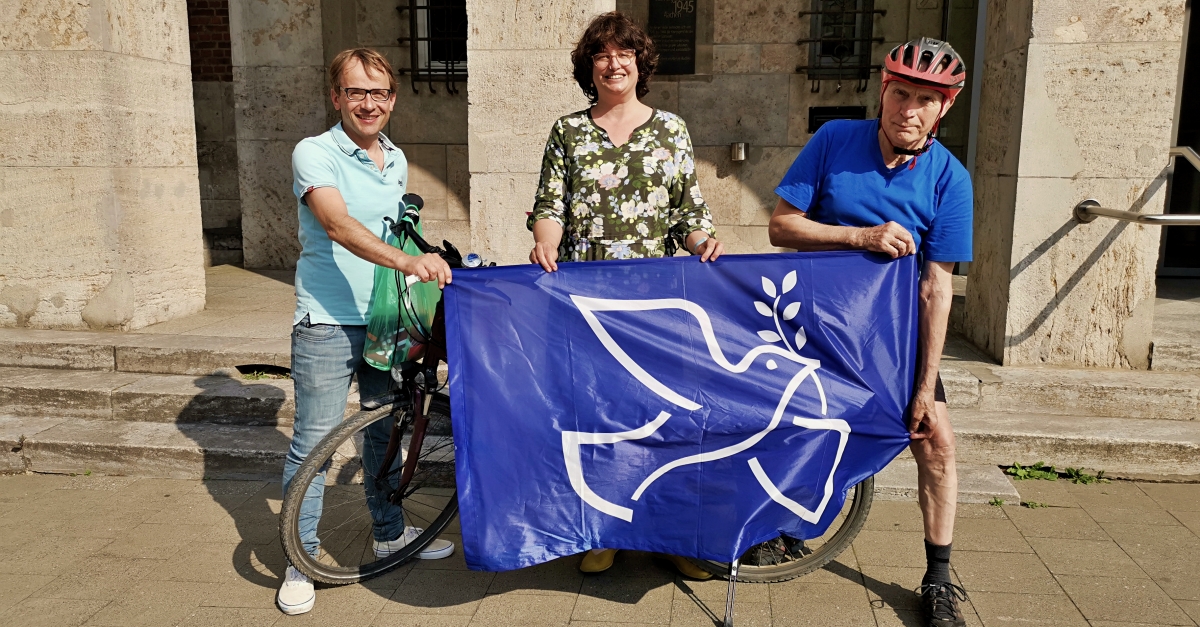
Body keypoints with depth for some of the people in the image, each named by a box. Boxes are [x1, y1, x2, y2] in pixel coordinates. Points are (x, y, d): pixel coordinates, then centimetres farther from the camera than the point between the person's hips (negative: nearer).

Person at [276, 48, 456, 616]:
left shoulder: (397, 161, 11)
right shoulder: (314, 153, -9)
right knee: (314, 442, -1)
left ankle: (390, 533, 33)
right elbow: (339, 225, -26)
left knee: (386, 432, 16)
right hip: (327, 320, -6)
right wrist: (405, 261, -40)